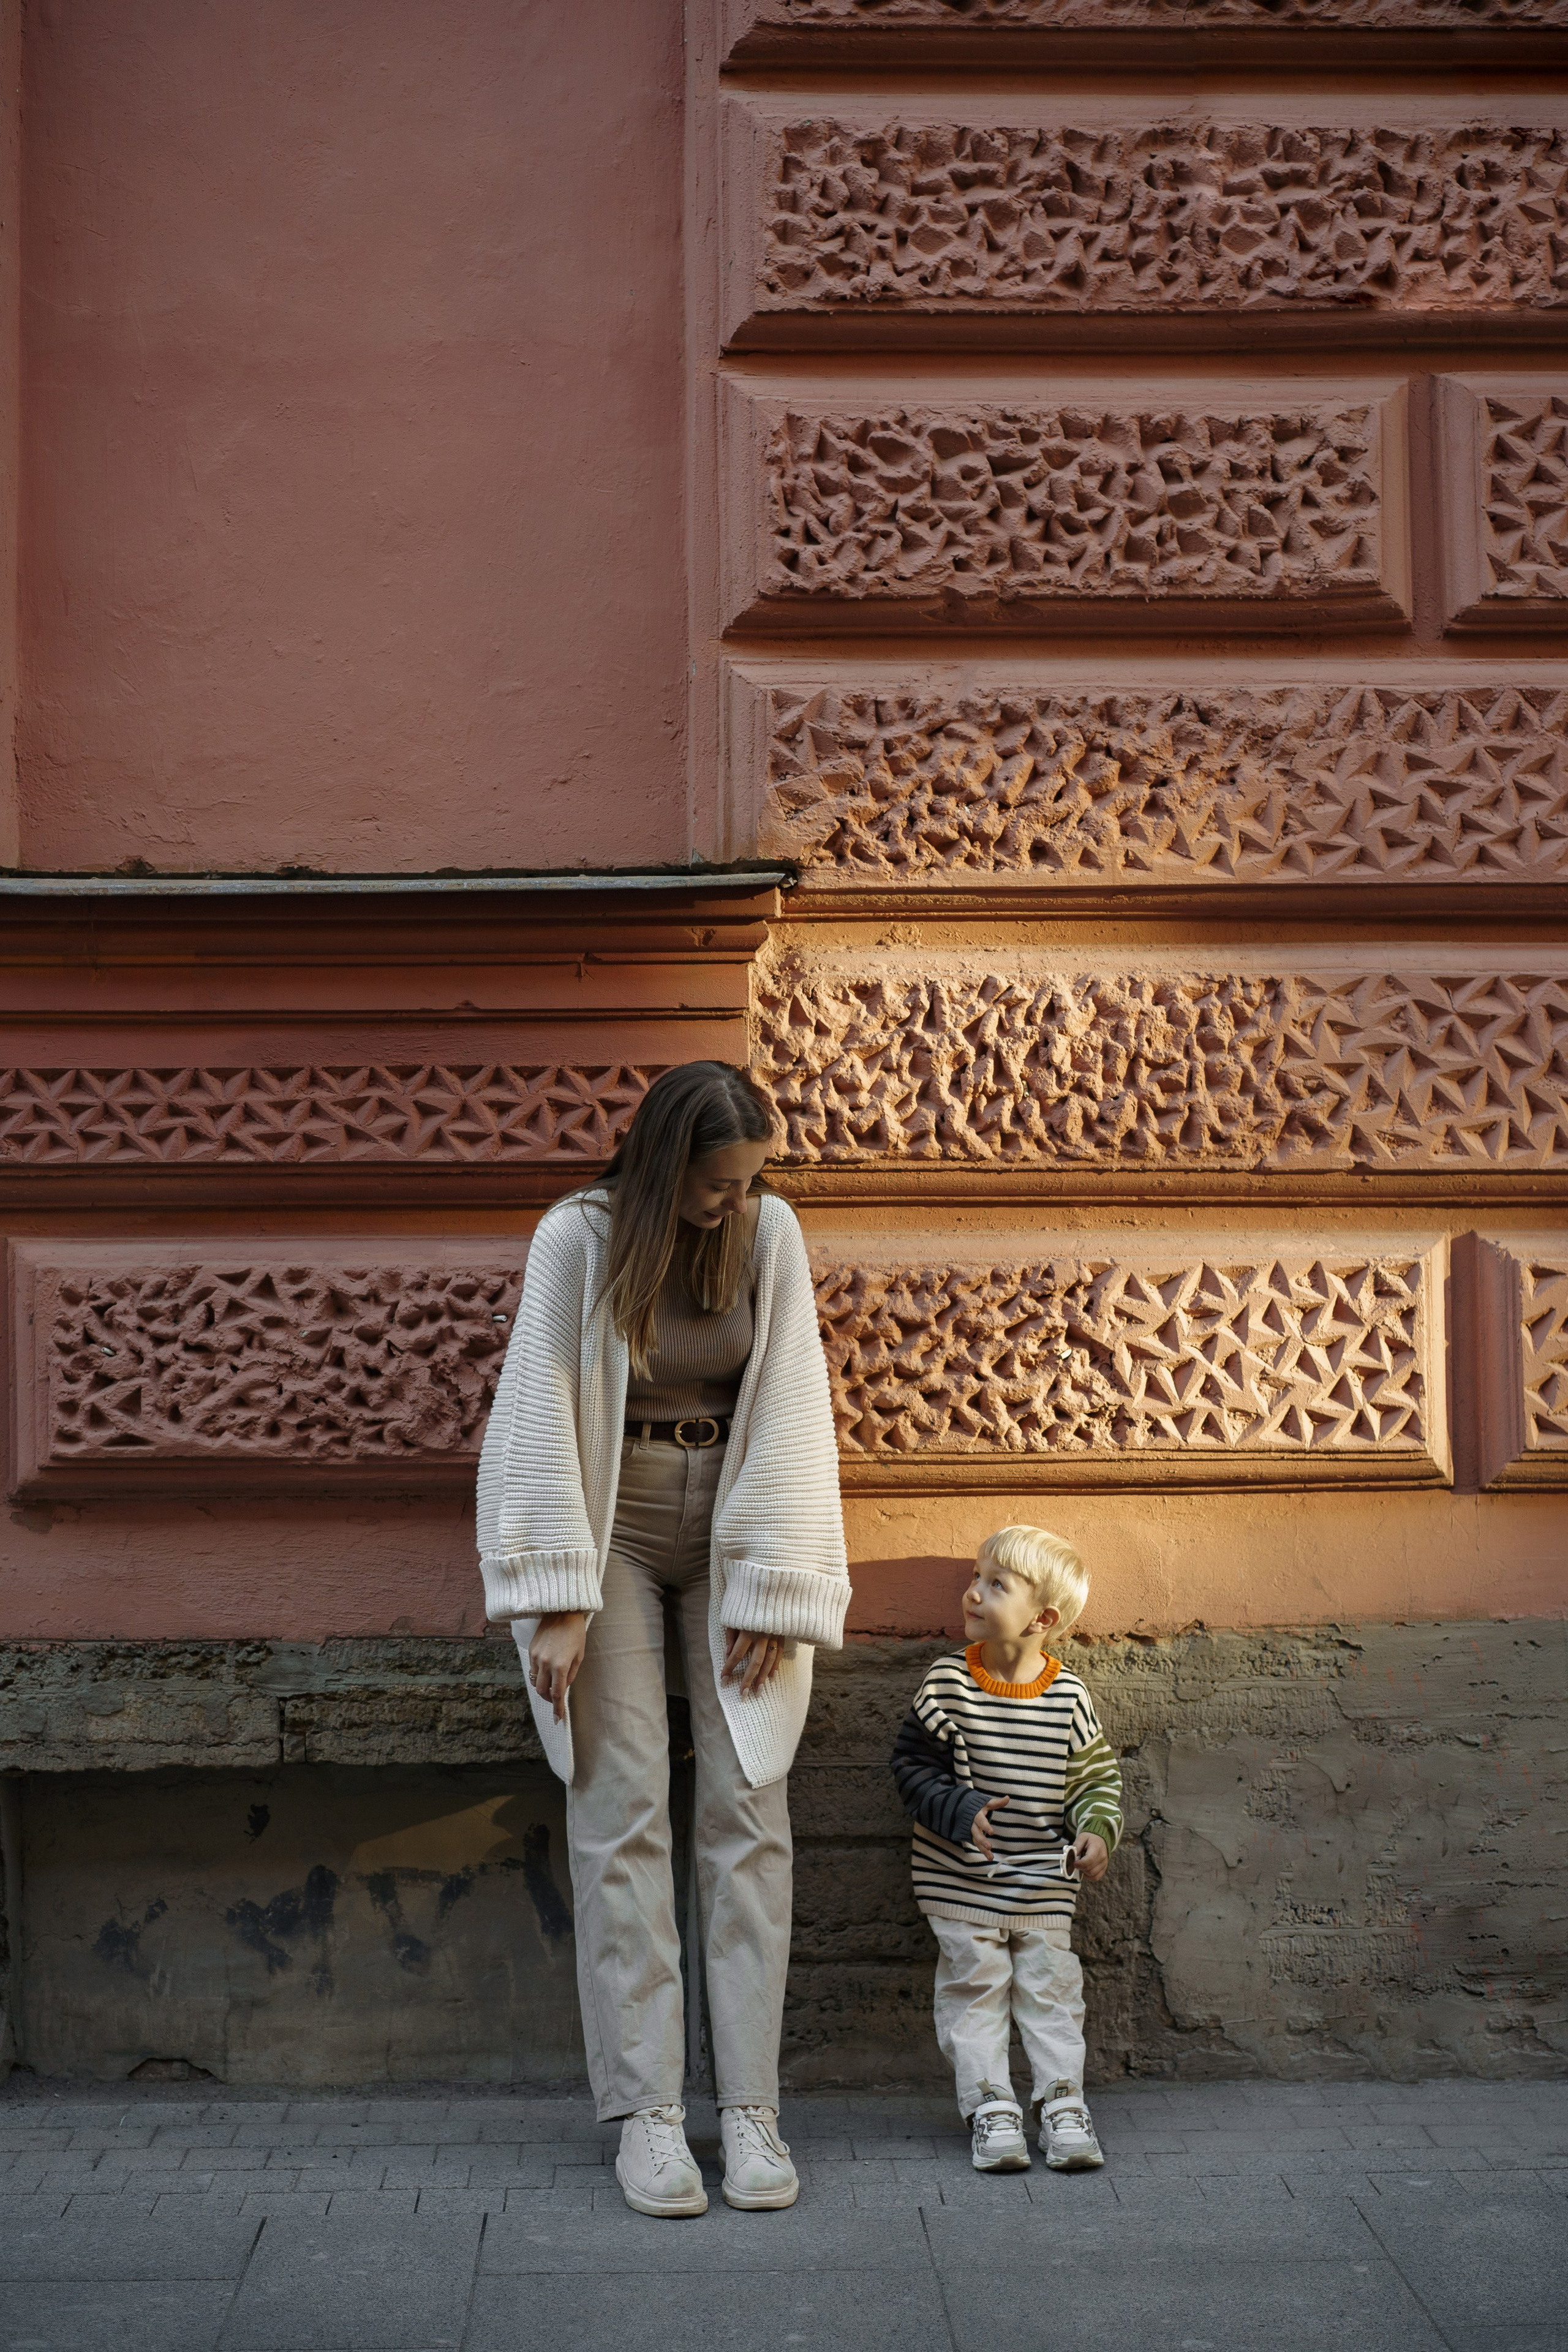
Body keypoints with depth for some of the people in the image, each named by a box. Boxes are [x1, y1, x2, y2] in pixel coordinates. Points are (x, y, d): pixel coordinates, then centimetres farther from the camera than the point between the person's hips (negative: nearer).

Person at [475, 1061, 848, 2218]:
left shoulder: (770, 1232, -6)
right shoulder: (578, 1238, -11)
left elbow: (789, 1414, -6)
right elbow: (543, 1415, -11)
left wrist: (772, 1595, -8)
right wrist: (560, 1603, -15)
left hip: (734, 1530, 2)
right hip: (612, 1527, -2)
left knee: (749, 1807, -3)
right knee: (622, 1810, -6)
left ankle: (751, 2107, 2)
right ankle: (647, 2111, 0)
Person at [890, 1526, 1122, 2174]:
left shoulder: (1068, 1696, -7)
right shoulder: (948, 1684, -10)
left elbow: (1096, 1776, 3)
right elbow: (912, 1765, -5)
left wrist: (1096, 1830, -14)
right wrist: (959, 1811, -19)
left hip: (1043, 1884, 1)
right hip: (961, 1881, -1)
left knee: (1051, 1988, 7)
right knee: (974, 1987, 4)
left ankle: (1063, 2103, 18)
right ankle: (991, 2107, 13)